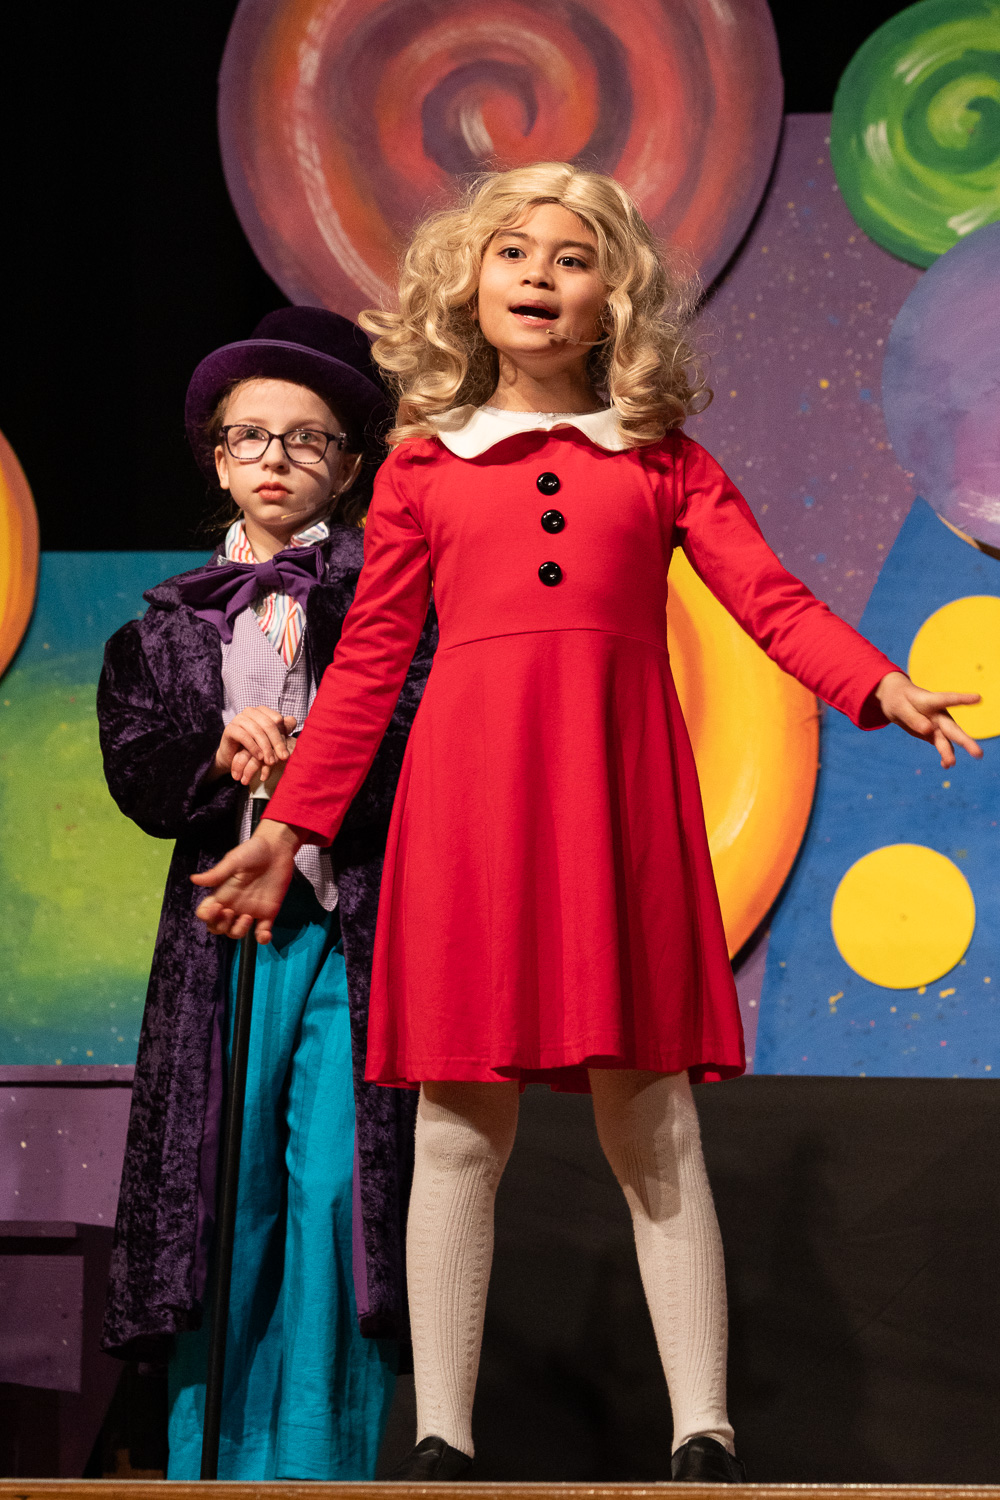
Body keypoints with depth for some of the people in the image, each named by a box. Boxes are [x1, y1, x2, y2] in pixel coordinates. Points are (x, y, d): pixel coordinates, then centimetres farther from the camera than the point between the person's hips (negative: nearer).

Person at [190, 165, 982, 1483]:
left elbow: (772, 600, 2)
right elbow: (367, 663, 13)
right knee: (461, 1126, 1)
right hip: (468, 790, 0)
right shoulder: (422, 467, 12)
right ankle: (441, 1439, 7)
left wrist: (881, 688, -15)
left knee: (652, 1123, 1)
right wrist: (291, 827, 8)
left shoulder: (662, 462, 12)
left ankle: (703, 1436, 4)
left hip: (619, 789, 0)